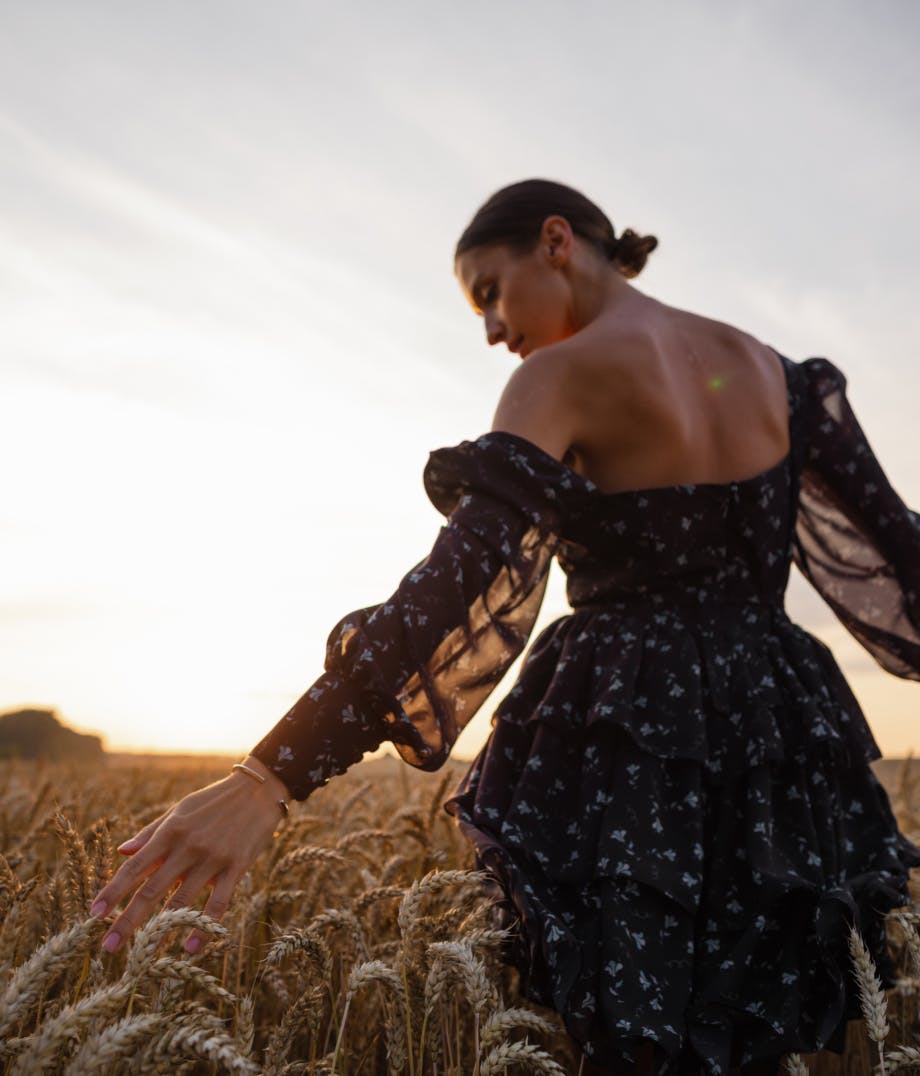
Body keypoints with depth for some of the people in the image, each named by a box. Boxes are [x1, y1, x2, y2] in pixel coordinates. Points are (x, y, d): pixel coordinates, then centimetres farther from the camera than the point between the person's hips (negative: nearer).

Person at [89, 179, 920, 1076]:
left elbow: (457, 577, -24)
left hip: (637, 769, -6)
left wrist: (271, 776, -30)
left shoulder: (564, 376, -10)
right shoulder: (769, 368, 9)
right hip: (774, 760, 6)